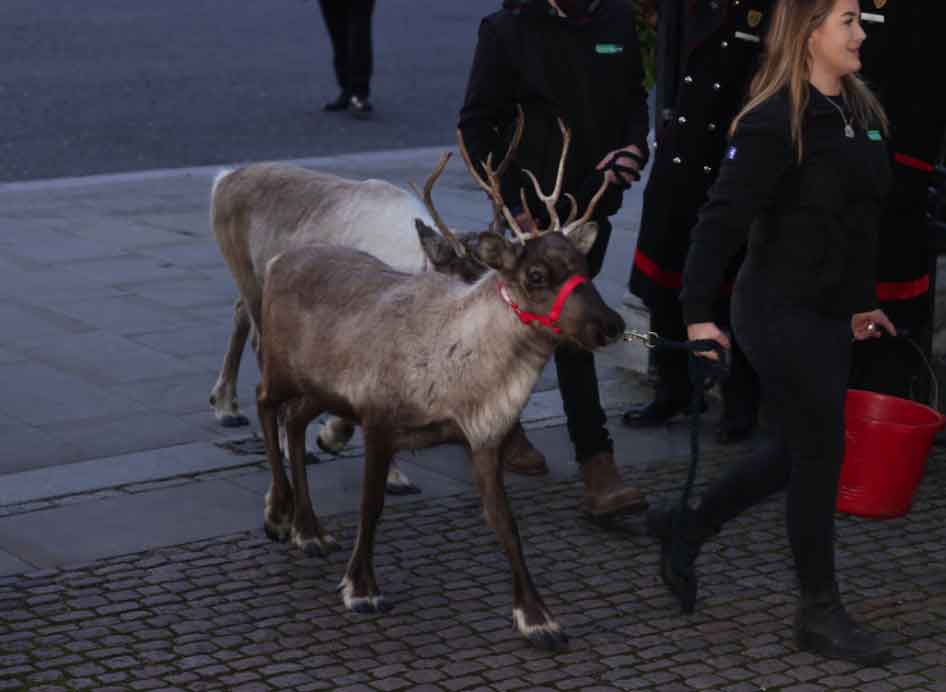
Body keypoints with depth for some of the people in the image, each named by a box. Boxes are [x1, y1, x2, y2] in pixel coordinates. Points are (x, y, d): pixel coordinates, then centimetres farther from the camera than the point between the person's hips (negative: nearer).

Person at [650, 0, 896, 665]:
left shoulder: (860, 110, 9)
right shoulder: (775, 123, -17)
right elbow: (723, 218, -21)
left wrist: (861, 302, 23)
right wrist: (699, 314, -27)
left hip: (830, 314, 9)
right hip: (781, 311, -9)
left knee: (799, 451, 16)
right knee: (818, 451, -1)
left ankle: (684, 528, 35)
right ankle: (820, 611, 14)